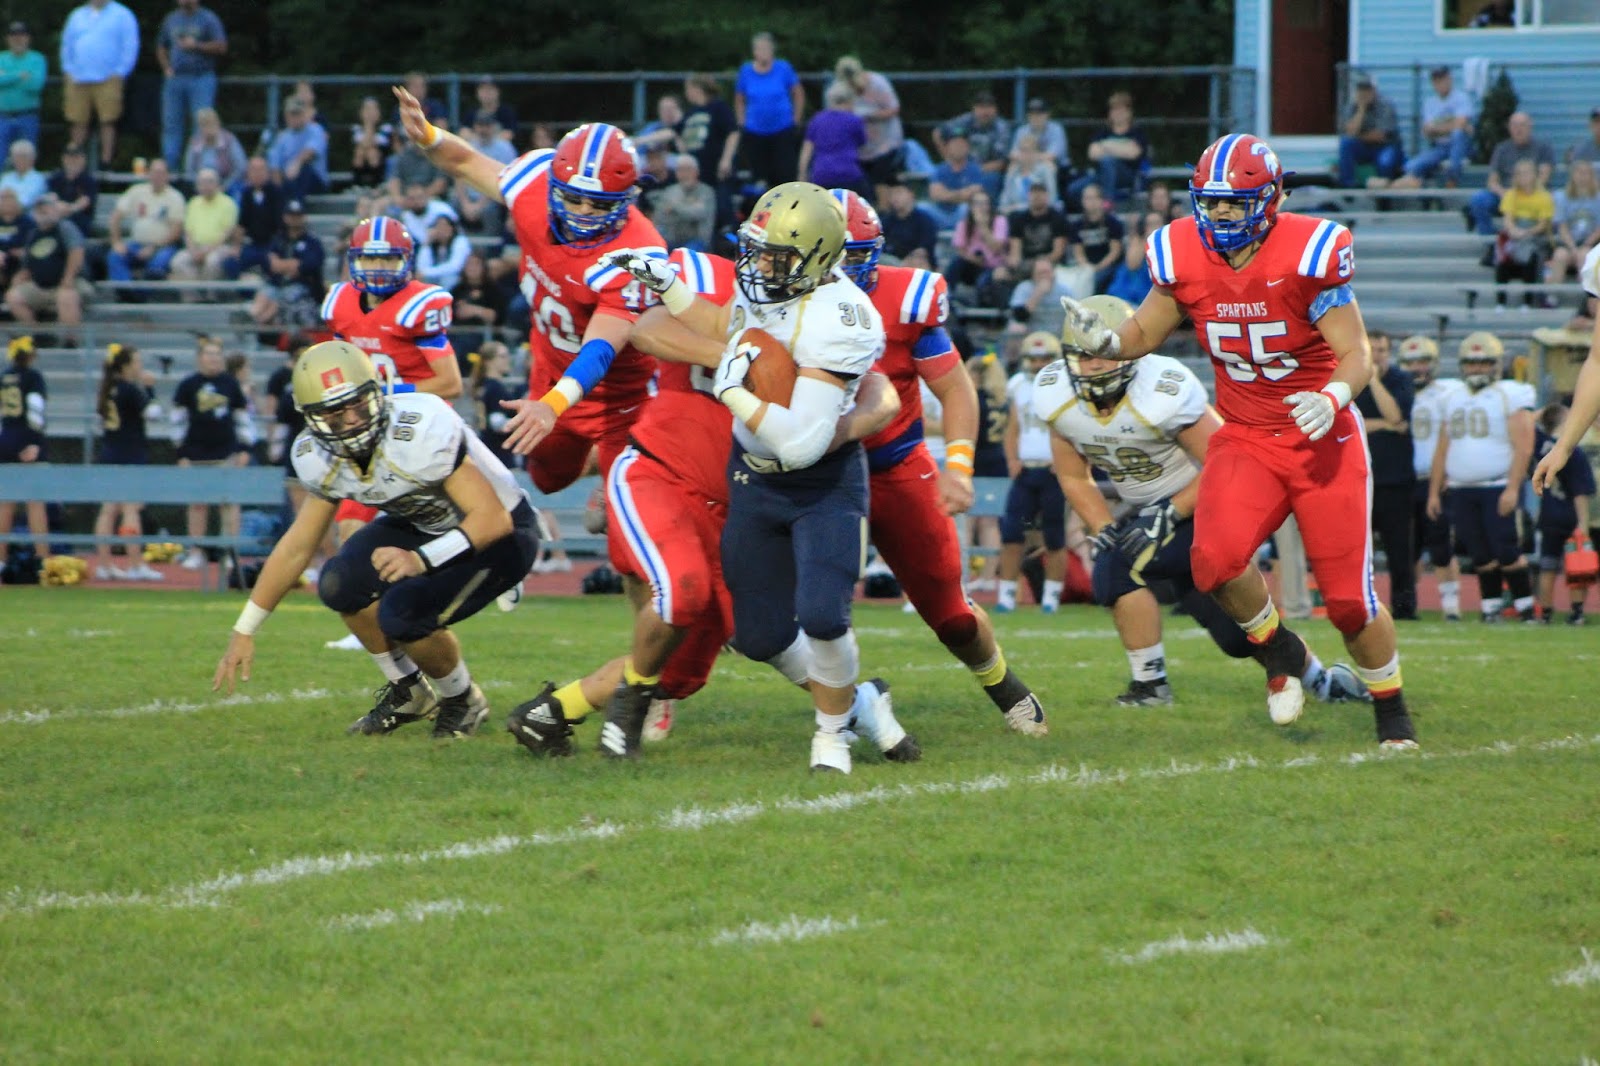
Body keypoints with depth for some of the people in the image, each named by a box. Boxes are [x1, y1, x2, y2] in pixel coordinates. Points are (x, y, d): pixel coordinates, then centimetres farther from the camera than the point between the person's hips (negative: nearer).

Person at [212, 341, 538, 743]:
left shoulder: (421, 431, -35)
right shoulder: (320, 458, -13)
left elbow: (493, 518, -33)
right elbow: (298, 545, 2)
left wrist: (422, 559, -46)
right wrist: (244, 630, 4)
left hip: (499, 533, -7)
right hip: (424, 525, 7)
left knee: (403, 615, -26)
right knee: (341, 585, -16)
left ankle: (463, 700, 5)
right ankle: (408, 692, 9)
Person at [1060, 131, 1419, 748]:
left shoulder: (1306, 255, -18)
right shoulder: (1184, 259, -6)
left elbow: (1357, 355, -15)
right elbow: (1145, 333, 10)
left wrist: (1333, 398, -37)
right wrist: (1104, 340, -13)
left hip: (1323, 442, -3)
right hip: (1246, 442, 3)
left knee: (1350, 600, -2)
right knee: (1216, 559, -25)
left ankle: (1392, 712, 27)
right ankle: (1278, 651, 6)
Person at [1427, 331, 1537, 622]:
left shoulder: (1510, 397, -2)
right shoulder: (1454, 401, 16)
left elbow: (1523, 448, -10)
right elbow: (1442, 451, 19)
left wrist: (1513, 489, -19)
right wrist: (1434, 492, 13)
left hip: (1498, 488, -5)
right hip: (1461, 491, 5)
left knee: (1507, 553, -10)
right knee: (1481, 555, 5)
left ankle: (1526, 607, -2)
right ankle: (1490, 607, 11)